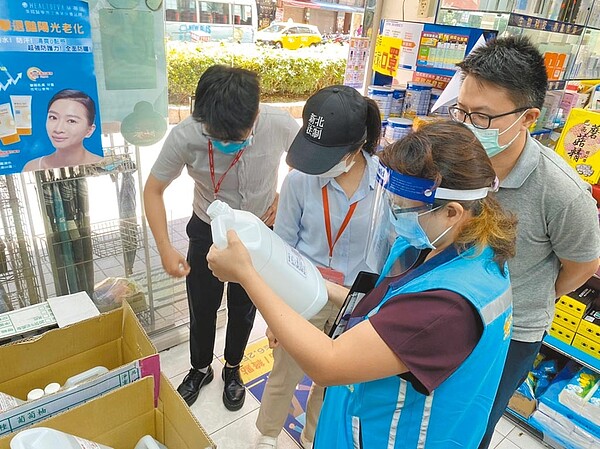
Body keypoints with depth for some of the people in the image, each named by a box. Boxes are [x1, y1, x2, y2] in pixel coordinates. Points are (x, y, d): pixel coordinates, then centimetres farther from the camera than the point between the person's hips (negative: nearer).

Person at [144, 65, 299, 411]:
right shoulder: (184, 136, -30)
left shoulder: (280, 124, -29)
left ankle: (233, 368, 47)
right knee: (202, 307, 15)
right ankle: (201, 369, 46)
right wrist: (165, 248, -22)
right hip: (207, 231, 0)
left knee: (244, 307, 19)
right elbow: (153, 190, -15)